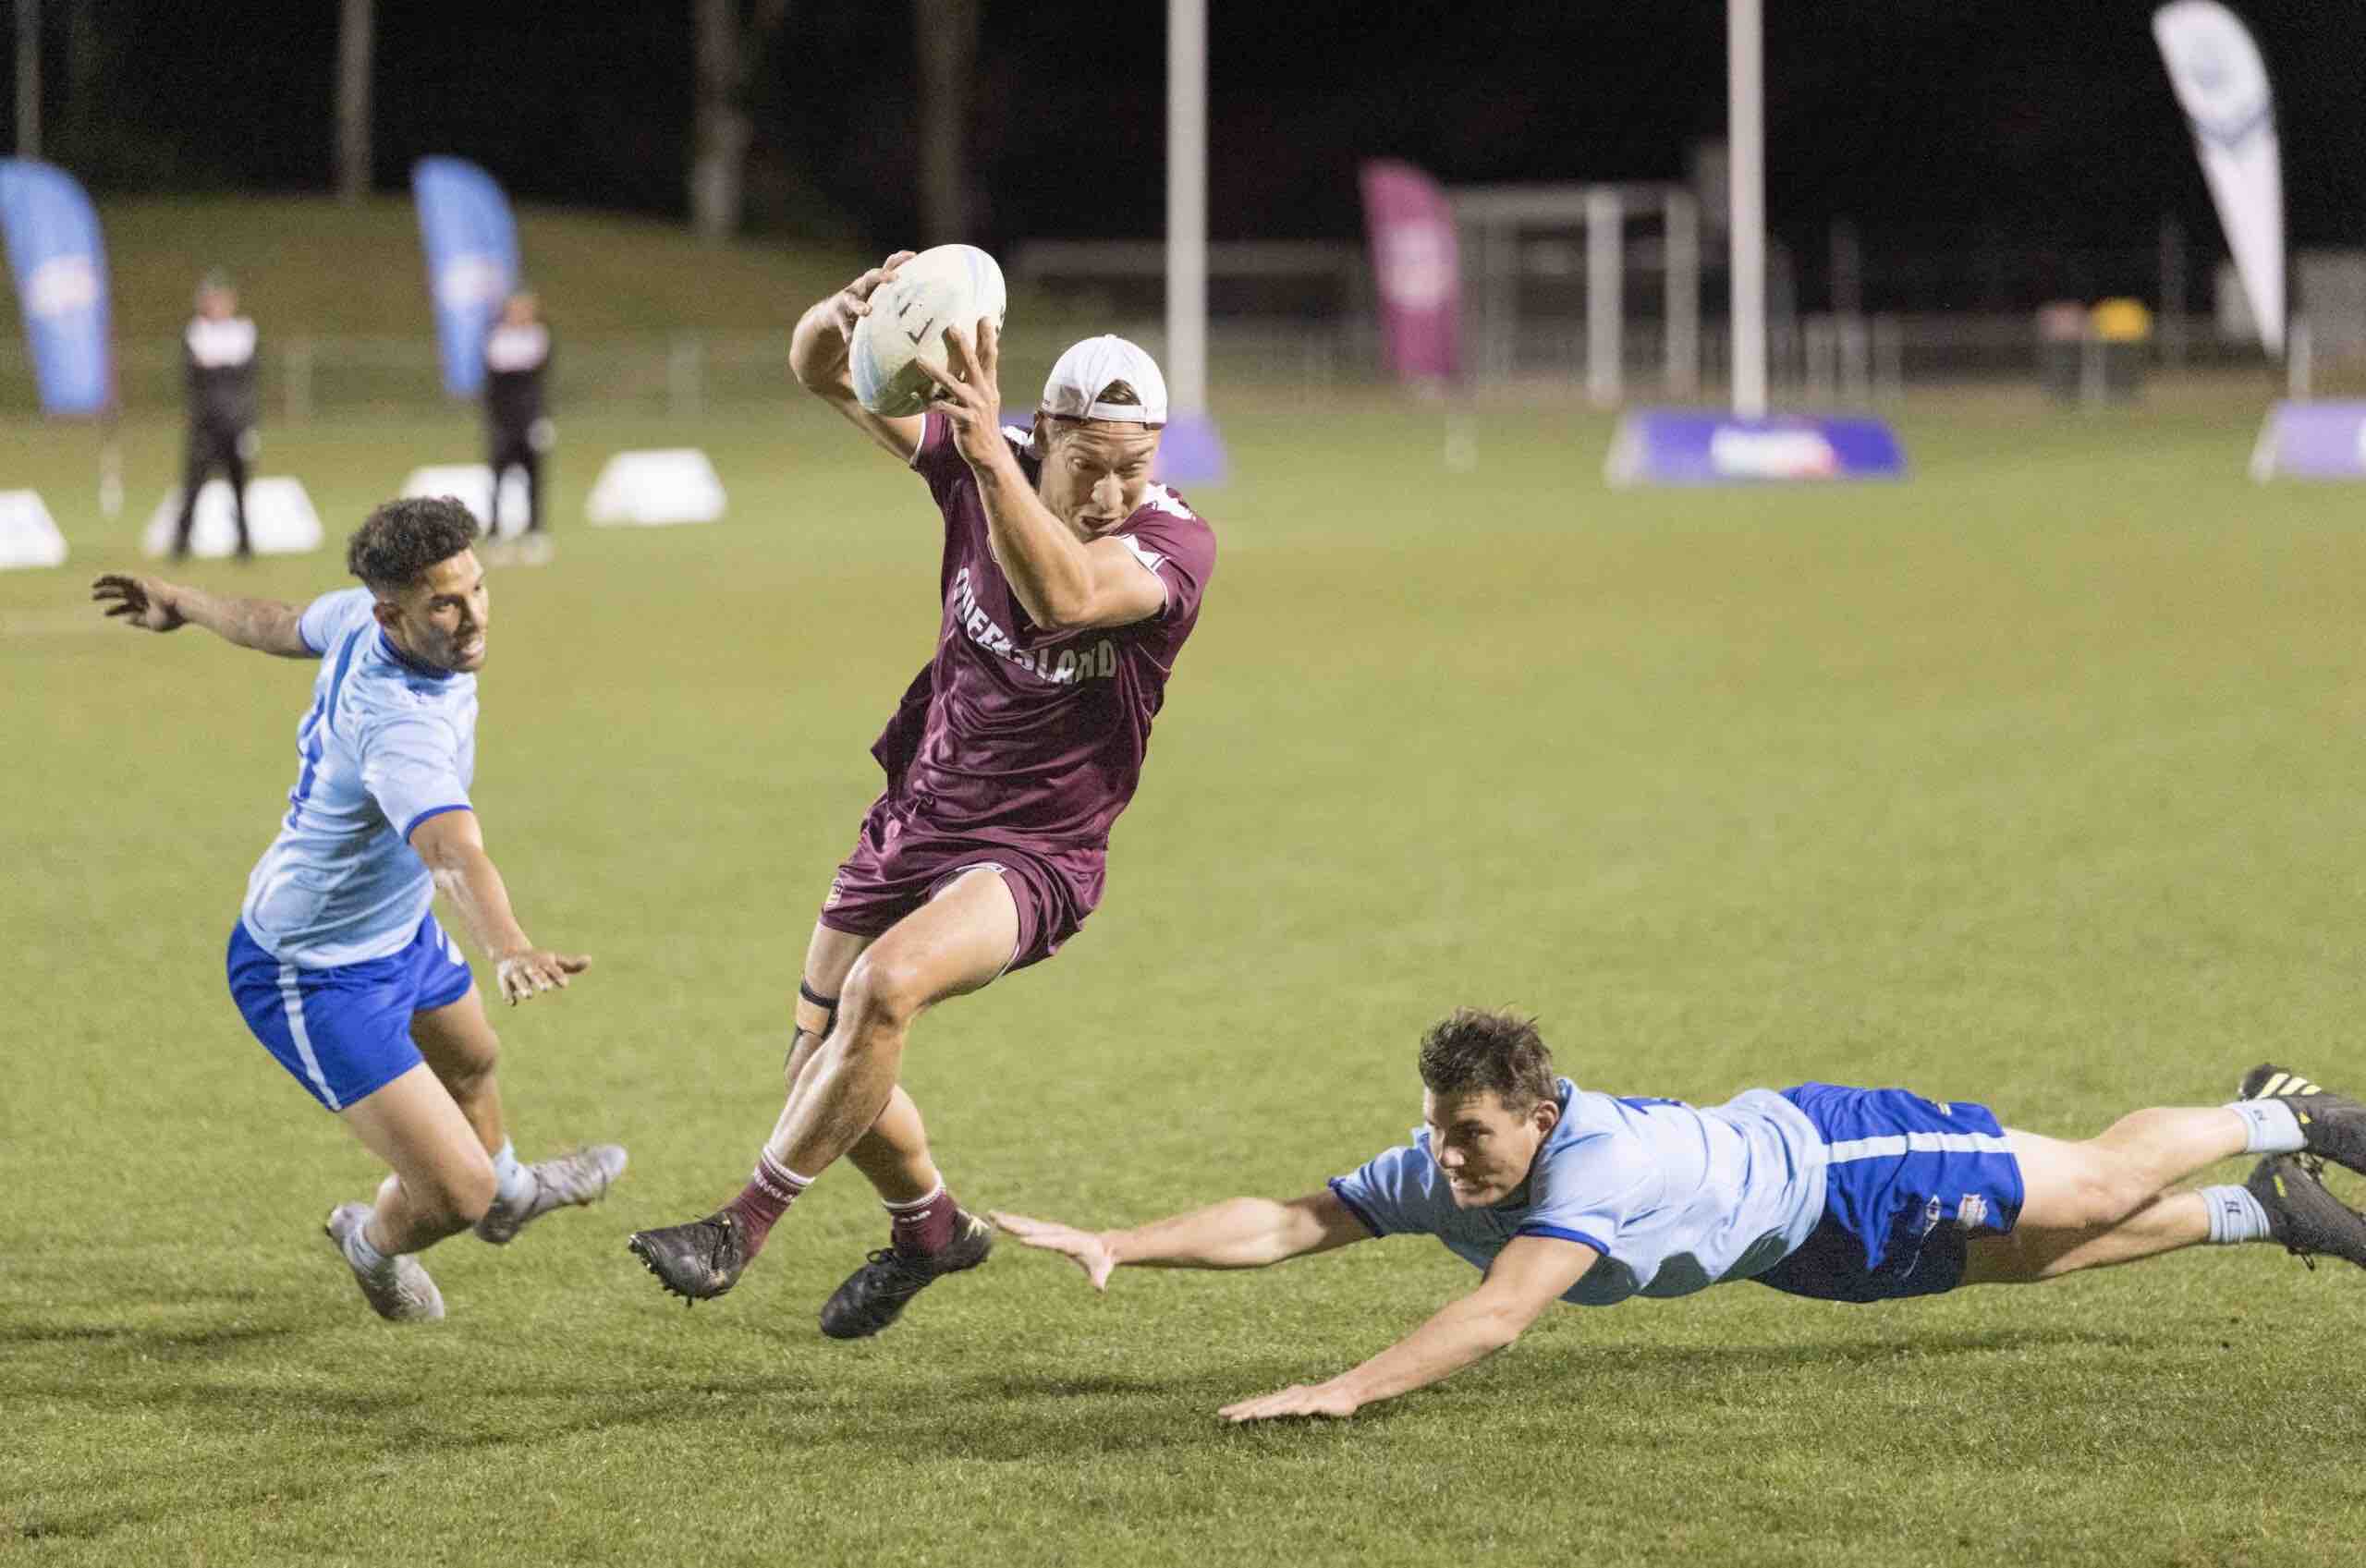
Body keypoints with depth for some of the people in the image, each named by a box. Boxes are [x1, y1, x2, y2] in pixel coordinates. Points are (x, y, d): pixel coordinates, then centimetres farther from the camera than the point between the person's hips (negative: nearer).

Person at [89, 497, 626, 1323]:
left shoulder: (359, 616, -13)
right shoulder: (399, 727, -42)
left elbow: (281, 625, 9)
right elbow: (456, 853, -60)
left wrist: (184, 603, 29)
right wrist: (511, 950, -78)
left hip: (396, 928, 10)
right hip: (318, 979, -10)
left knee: (471, 1060, 37)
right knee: (454, 1195, -11)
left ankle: (508, 1190, 70)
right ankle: (374, 1244, 27)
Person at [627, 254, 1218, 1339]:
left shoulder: (1175, 544, -23)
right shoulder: (986, 470, -9)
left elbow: (1064, 595, -44)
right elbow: (823, 373, -10)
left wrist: (988, 451, -57)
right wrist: (844, 317, -35)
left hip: (1035, 852, -6)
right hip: (917, 813, 6)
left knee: (886, 984, -32)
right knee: (822, 1058, 13)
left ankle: (742, 1228, -20)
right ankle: (930, 1226, 42)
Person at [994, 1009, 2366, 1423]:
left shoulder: (1599, 1162, -44)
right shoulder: (1441, 1175, -23)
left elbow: (1497, 1317, -55)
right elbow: (1284, 1223, -23)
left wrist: (1343, 1395, -63)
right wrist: (1115, 1246, -35)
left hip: (1833, 1163, -6)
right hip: (1785, 1234, 6)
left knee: (2090, 1192, 11)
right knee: (2034, 1259, 23)